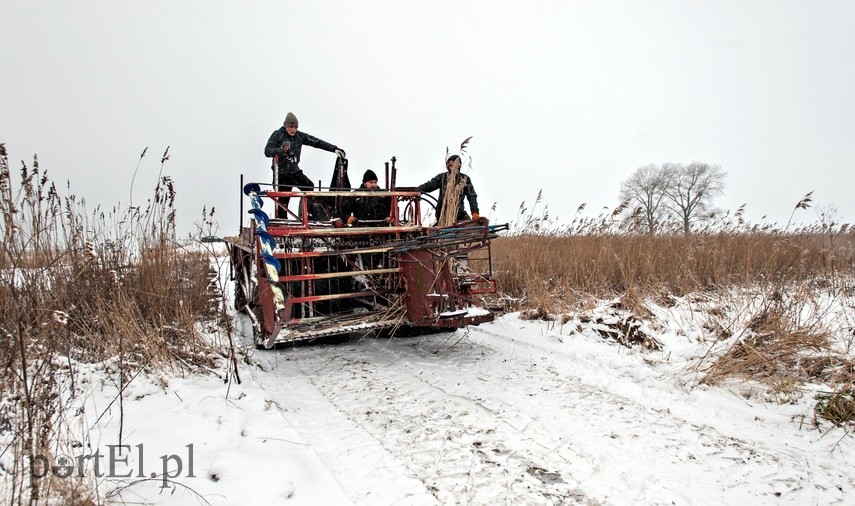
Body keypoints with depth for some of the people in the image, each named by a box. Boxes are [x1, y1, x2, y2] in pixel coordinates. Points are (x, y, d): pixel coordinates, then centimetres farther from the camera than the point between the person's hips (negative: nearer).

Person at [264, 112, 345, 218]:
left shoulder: (299, 136, 5)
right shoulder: (277, 135, -6)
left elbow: (317, 142, 2)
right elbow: (267, 151, -14)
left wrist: (334, 148, -6)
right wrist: (280, 150, -35)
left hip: (295, 171, 4)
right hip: (281, 173, -4)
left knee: (309, 187, -17)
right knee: (283, 201, -1)